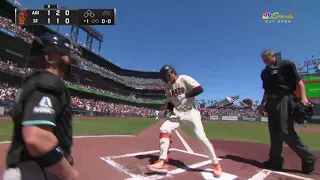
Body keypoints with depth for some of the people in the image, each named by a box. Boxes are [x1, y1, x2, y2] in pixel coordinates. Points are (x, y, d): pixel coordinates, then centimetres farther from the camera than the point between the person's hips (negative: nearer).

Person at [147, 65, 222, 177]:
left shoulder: (184, 79, -10)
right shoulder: (168, 88, 8)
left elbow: (200, 89, -20)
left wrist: (185, 95, -28)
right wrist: (168, 110, -3)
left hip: (190, 112, -5)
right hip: (177, 113, 6)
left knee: (201, 137, -13)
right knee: (164, 129, -13)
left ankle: (216, 164, 7)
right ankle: (163, 162, -9)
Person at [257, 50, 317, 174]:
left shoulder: (286, 65, 0)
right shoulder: (264, 73, 18)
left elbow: (298, 81, -7)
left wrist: (303, 97, -20)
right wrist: (262, 104, 16)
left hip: (285, 100, -7)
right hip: (271, 102, 7)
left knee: (286, 132, -13)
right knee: (274, 133, 7)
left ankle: (308, 158, 4)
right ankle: (276, 160, 15)